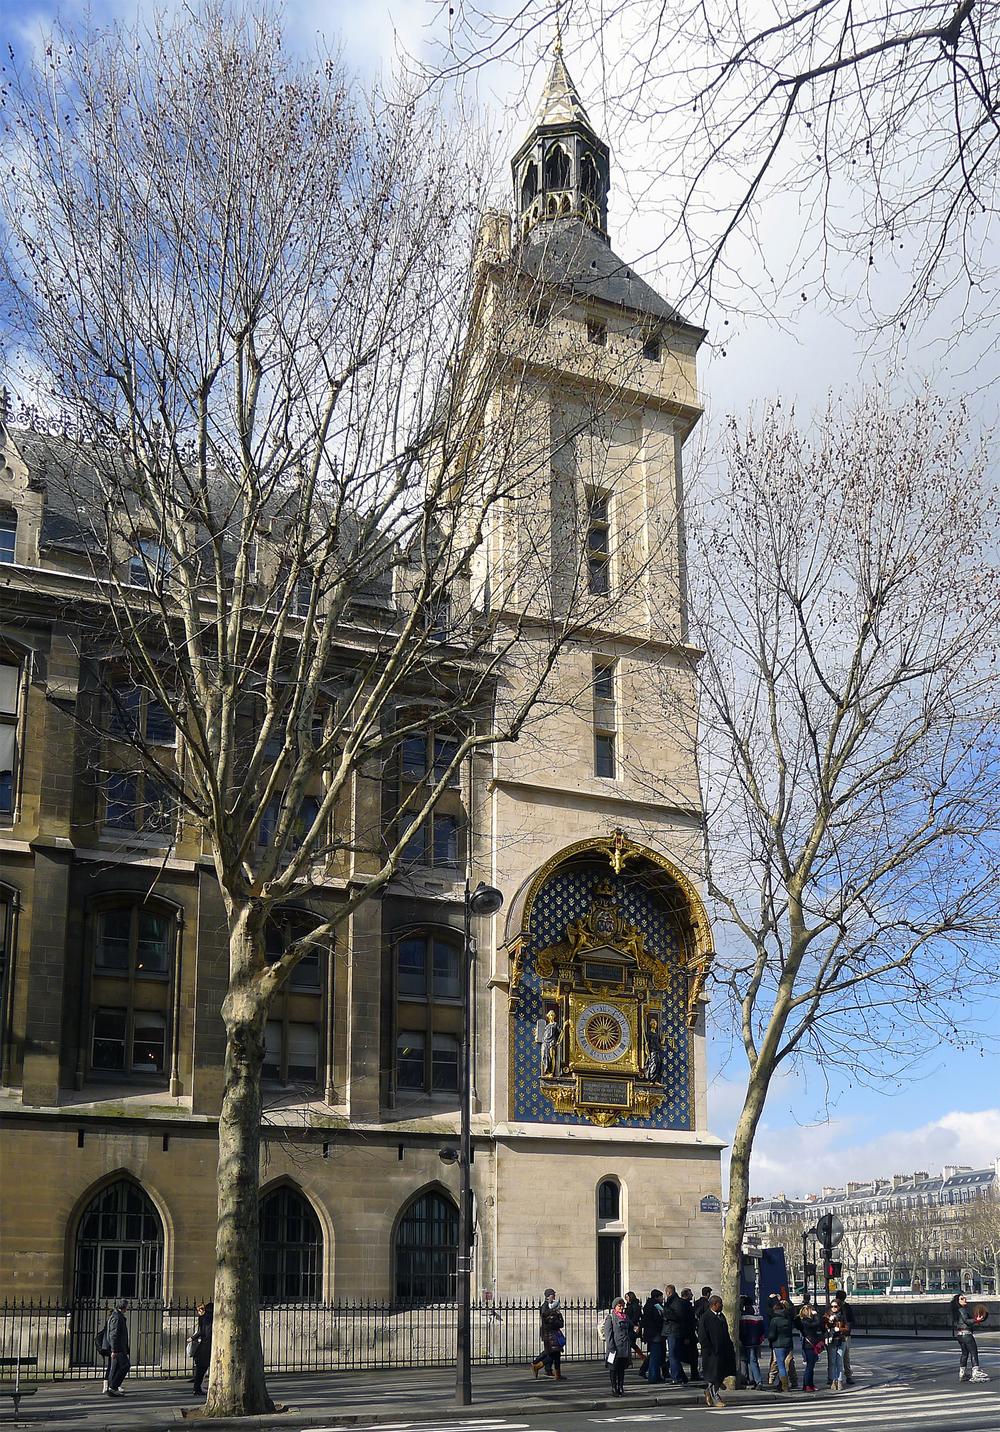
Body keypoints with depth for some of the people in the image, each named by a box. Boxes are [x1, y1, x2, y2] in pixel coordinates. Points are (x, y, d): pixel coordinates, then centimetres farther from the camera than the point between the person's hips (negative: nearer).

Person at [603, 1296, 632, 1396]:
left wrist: (629, 1346, 12)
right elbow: (608, 1334, -9)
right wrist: (611, 1348, -15)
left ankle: (621, 1388, 16)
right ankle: (614, 1389, 7)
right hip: (615, 1349, -5)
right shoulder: (610, 1318, -5)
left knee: (622, 1369, 10)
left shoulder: (626, 1317, 13)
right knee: (614, 1370, 0)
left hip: (625, 1349, 5)